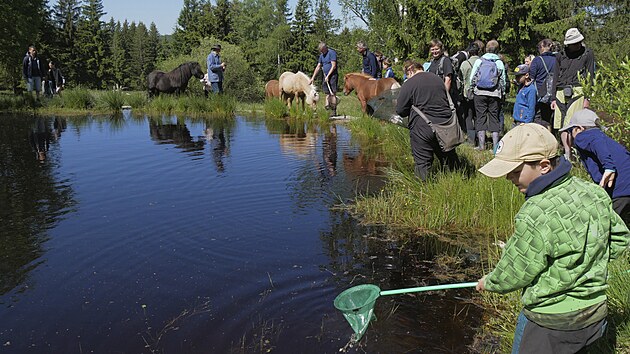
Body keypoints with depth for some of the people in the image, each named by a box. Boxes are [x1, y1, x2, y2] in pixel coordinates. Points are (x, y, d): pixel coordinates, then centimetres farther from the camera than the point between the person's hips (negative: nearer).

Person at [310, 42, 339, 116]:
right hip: (326, 76, 8)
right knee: (327, 93, 7)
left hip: (332, 76, -8)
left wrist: (328, 76, -16)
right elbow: (318, 67, 18)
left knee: (333, 93, -9)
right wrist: (313, 78, 13)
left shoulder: (332, 53, -10)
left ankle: (333, 110, -7)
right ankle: (328, 105, 10)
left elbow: (333, 66, -15)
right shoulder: (322, 55, 15)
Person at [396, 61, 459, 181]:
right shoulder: (437, 79, 13)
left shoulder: (408, 84, -6)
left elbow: (400, 111, -4)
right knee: (449, 159, 16)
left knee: (422, 162, 3)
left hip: (423, 128, -5)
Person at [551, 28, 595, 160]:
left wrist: (587, 98, -4)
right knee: (561, 125, -2)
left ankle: (568, 155, -15)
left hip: (577, 92, -4)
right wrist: (553, 98, 11)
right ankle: (567, 151, 1)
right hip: (561, 93, 4)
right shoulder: (560, 56, 16)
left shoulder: (587, 54, 8)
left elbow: (590, 76, 5)